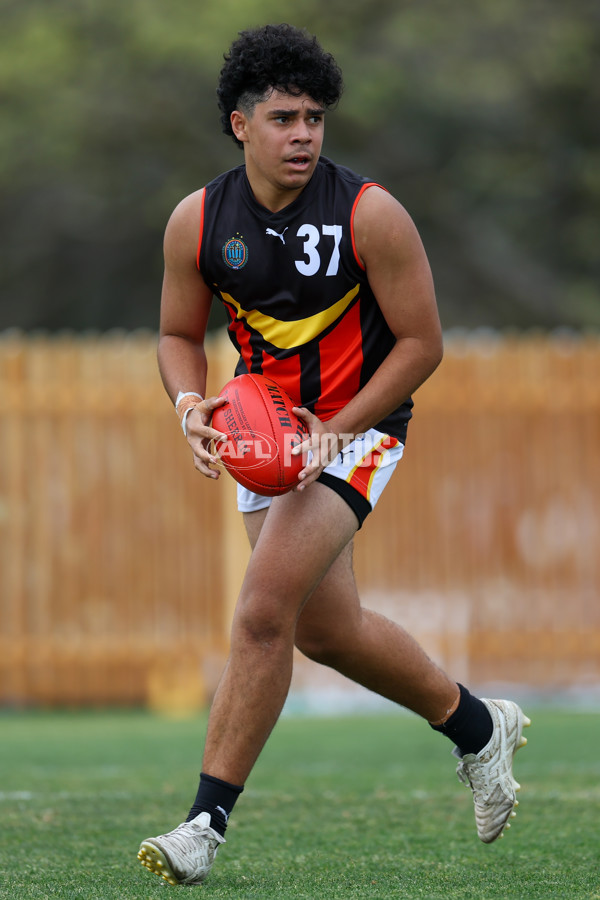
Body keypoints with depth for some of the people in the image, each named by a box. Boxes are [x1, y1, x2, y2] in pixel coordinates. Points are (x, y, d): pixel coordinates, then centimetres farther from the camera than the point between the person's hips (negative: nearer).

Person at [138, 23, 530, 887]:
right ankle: (477, 725, 39)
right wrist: (192, 403, -14)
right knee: (324, 627, 15)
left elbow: (421, 342, -12)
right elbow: (179, 334, 7)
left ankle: (208, 823, -14)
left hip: (358, 429, -6)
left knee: (263, 614, -19)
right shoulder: (198, 220, -6)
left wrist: (335, 430, -20)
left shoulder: (370, 214, -17)